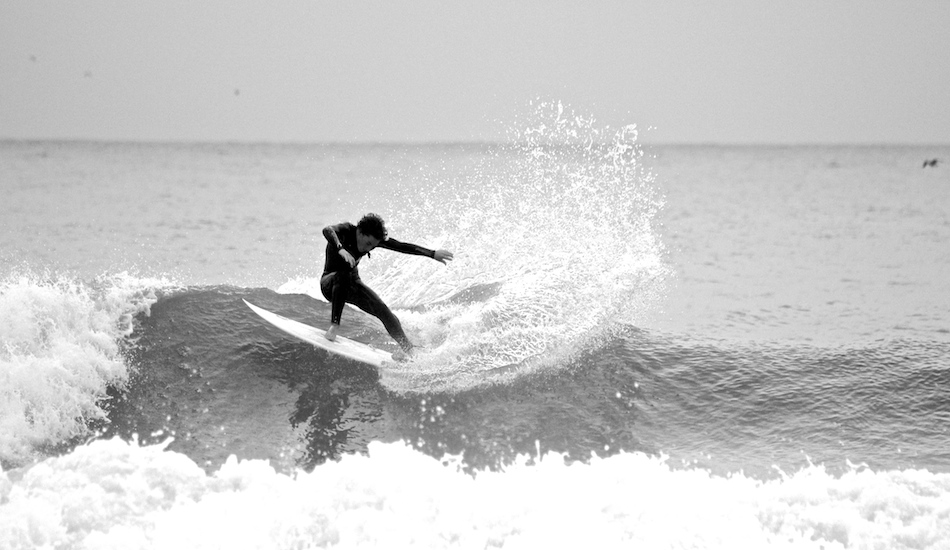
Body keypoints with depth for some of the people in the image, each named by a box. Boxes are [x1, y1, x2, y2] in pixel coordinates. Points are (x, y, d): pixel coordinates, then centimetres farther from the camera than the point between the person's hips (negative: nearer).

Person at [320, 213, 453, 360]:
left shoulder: (376, 238, -11)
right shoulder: (346, 231, -25)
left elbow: (402, 247, -7)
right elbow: (328, 230, -47)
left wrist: (433, 254, -10)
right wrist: (340, 249, -66)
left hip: (351, 283, 5)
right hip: (329, 283, -4)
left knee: (382, 310, -13)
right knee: (343, 276, -40)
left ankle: (408, 348, -3)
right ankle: (334, 324, -39)